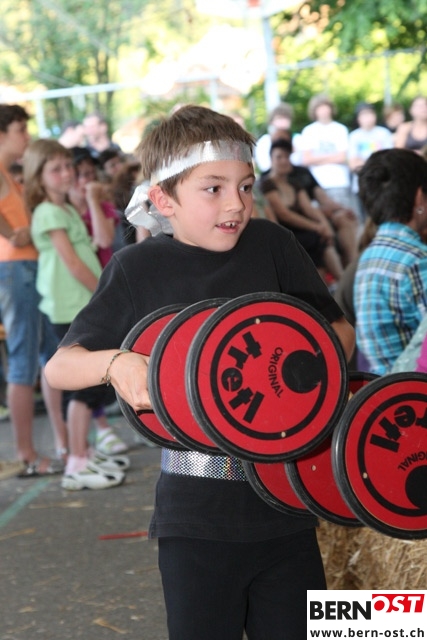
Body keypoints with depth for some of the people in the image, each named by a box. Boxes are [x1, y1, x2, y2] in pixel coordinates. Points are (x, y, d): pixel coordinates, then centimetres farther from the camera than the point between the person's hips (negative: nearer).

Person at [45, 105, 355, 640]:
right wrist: (116, 363, -23)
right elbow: (58, 367, -2)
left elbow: (340, 331, 11)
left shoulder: (270, 244, 2)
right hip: (196, 520, -2)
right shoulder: (138, 269, -4)